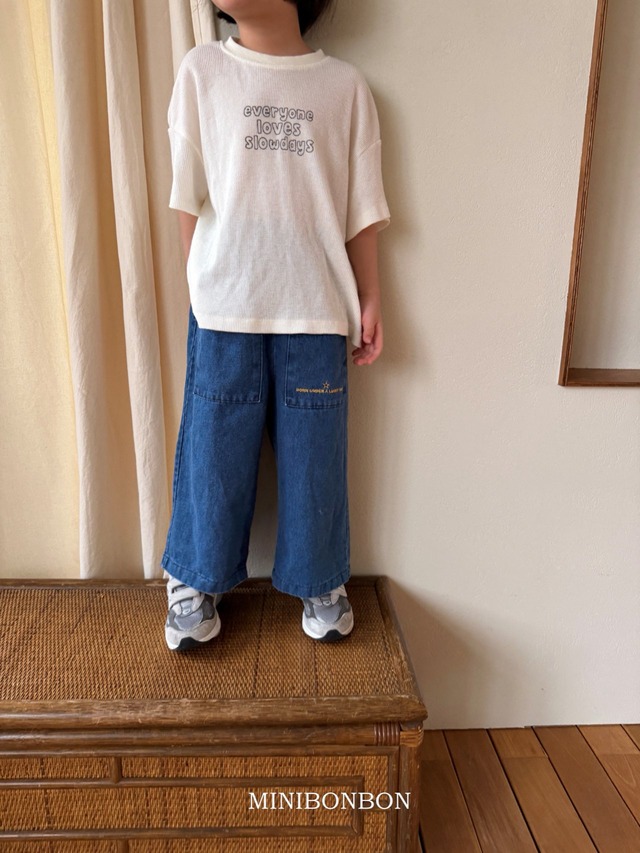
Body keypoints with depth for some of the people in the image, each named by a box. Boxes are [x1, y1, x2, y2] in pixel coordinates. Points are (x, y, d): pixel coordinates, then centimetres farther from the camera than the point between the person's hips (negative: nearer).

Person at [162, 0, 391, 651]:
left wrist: (369, 298, 4)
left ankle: (321, 580, 30)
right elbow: (188, 196, 5)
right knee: (214, 449, 7)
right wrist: (206, 283, 0)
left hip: (316, 307, 1)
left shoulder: (345, 85, 6)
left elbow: (362, 209, 6)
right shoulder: (201, 71, 5)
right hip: (224, 306, 0)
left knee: (314, 452, 8)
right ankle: (196, 581, 28)